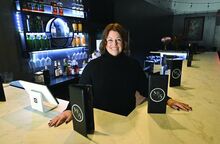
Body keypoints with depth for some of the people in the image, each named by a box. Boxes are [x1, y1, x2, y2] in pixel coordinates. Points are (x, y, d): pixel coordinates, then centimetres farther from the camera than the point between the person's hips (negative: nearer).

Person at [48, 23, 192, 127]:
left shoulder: (133, 64, -3)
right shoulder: (93, 66, -9)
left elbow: (146, 89, 2)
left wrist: (167, 100, -9)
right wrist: (70, 109, -25)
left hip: (127, 119, 2)